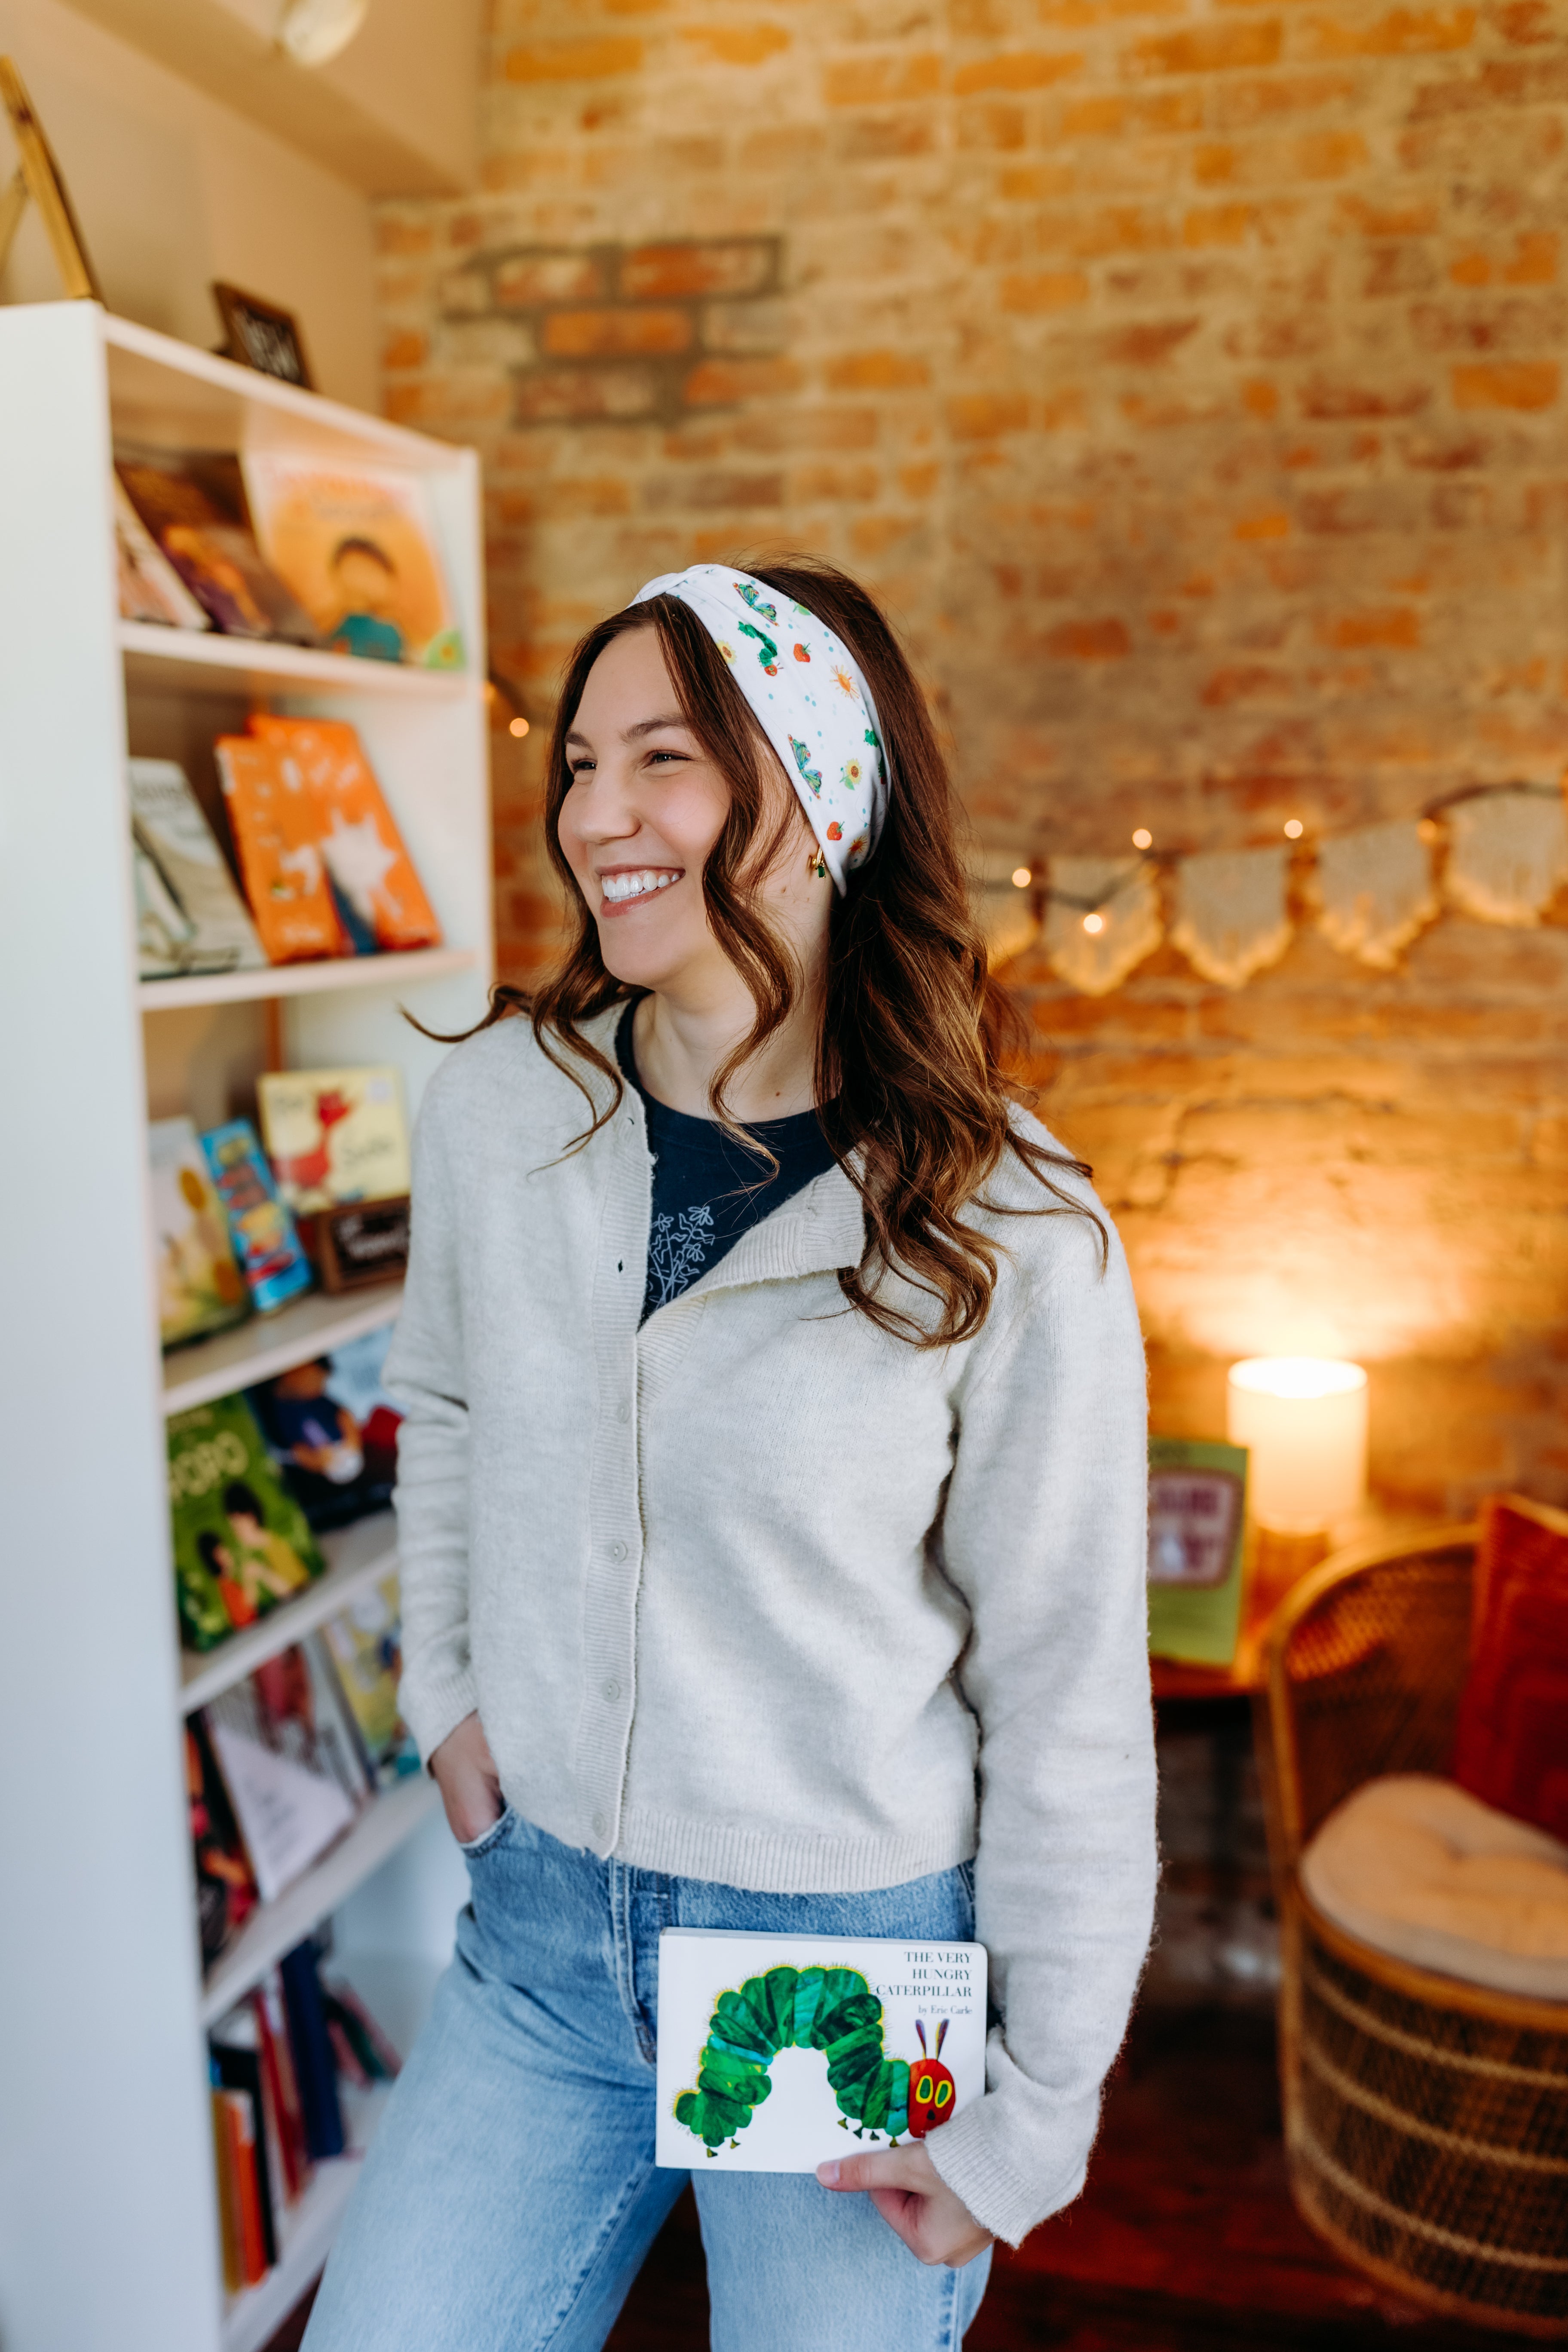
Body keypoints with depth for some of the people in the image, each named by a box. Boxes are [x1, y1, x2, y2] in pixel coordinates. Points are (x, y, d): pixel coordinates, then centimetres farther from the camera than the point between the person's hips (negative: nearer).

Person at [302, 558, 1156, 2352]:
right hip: (539, 1932, 4)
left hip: (860, 1959, -3)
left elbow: (1068, 1706, -11)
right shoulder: (498, 1105, -7)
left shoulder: (1012, 1240, -18)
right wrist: (446, 1687, 8)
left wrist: (1030, 2117, -6)